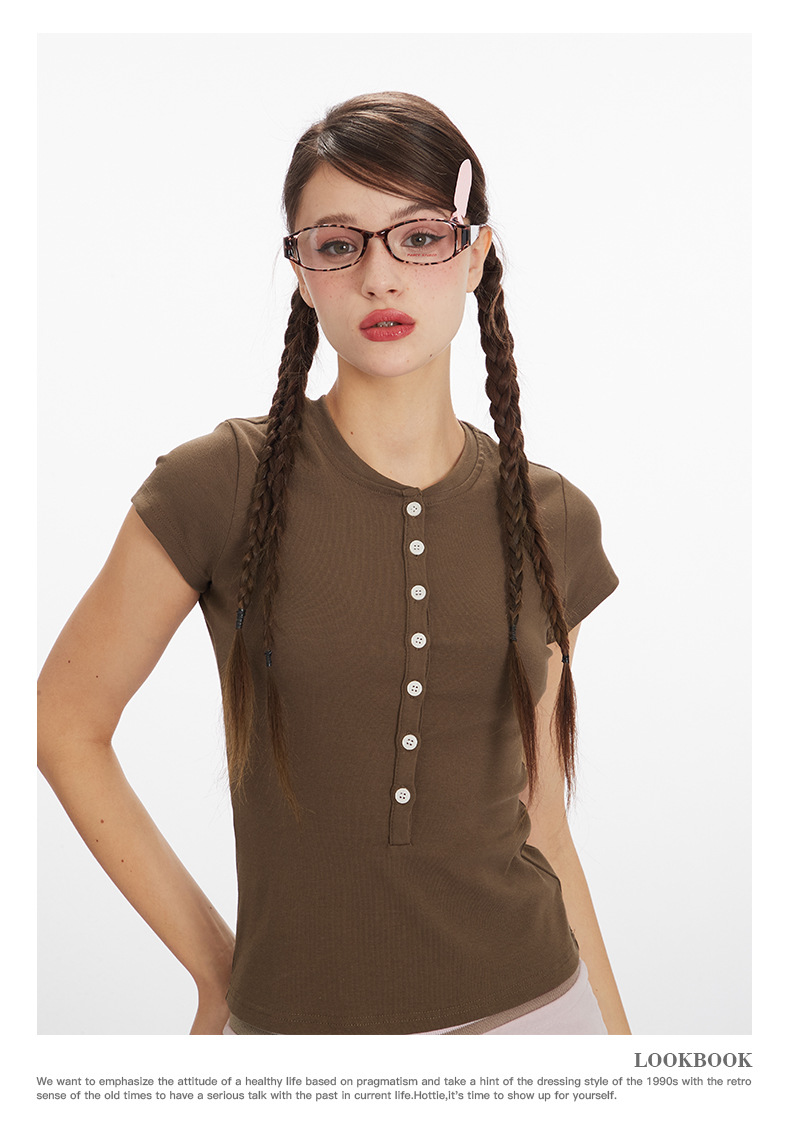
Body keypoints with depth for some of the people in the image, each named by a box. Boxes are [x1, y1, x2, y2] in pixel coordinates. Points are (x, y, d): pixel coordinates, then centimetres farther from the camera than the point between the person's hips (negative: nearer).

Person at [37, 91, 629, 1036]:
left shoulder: (550, 521, -1)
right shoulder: (223, 484, -10)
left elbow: (536, 819, 4)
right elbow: (65, 721, -3)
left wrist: (616, 1031, 7)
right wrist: (215, 967, -2)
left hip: (532, 1004, 3)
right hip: (296, 1019, -2)